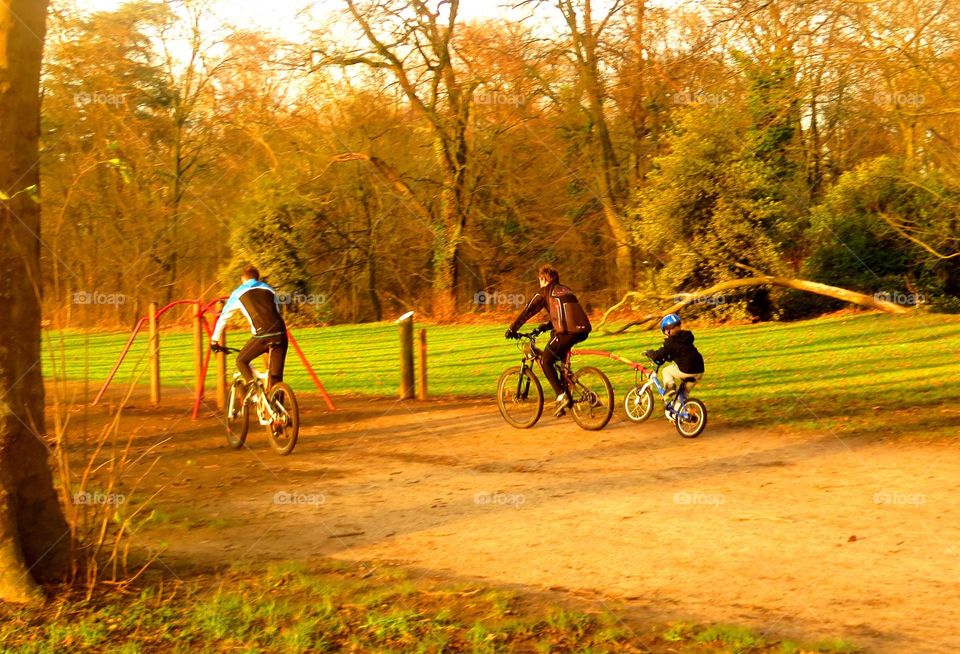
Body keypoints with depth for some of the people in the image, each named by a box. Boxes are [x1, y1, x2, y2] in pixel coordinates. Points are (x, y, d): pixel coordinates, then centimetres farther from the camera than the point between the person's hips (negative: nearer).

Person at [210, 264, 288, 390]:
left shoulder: (238, 293, 16)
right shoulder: (269, 289, 24)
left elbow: (223, 318, 22)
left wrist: (214, 341, 32)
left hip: (262, 336, -3)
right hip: (280, 334, 3)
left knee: (241, 361, 20)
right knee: (276, 377, 11)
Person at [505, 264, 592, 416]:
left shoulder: (544, 291, 8)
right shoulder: (565, 290, 28)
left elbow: (527, 311, 7)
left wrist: (512, 329, 15)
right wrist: (546, 326, 40)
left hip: (567, 331, -7)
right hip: (583, 330, 7)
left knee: (545, 362, 7)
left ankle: (561, 396, -7)